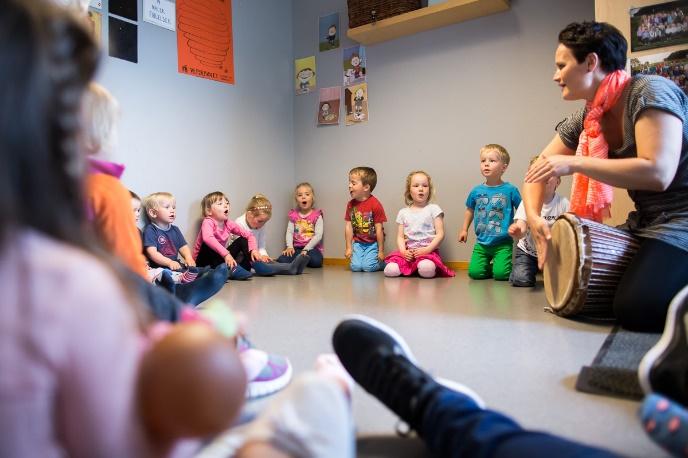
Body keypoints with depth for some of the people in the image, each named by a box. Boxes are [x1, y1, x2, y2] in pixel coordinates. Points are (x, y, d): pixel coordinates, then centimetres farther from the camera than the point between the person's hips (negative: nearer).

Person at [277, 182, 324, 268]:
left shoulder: (317, 215, -1)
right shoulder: (293, 214, 9)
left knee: (316, 261, -33)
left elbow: (318, 235, -10)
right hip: (296, 247, 2)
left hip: (311, 247, -2)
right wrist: (290, 246, -16)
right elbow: (289, 232, 1)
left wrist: (306, 249, -17)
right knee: (282, 260, -24)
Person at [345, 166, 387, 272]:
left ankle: (382, 263, 15)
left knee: (368, 267, -16)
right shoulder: (351, 204, 0)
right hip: (358, 242, 4)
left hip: (373, 243, -4)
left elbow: (379, 229, -14)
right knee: (355, 266, -11)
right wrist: (349, 248, 0)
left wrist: (381, 251, -10)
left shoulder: (375, 204, -16)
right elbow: (349, 227, 1)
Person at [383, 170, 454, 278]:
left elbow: (440, 234, -2)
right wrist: (403, 251, -9)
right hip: (408, 252, 4)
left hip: (429, 251, -3)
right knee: (390, 270, -22)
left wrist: (427, 249, -14)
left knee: (426, 270, -37)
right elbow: (400, 236, 10)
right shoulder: (403, 212, 13)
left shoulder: (433, 209, 5)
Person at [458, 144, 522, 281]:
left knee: (501, 274, -14)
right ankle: (488, 264, 25)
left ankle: (498, 264, 20)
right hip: (481, 243, 3)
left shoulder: (510, 190, -6)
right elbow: (470, 210, 18)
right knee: (475, 272, -6)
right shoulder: (476, 191, 2)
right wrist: (464, 229, 17)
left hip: (503, 243, -3)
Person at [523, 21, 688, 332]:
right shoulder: (585, 120, 5)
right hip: (644, 223, 8)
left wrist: (575, 163, -24)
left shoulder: (649, 93, -16)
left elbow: (657, 173, -28)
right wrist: (533, 216, -12)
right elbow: (537, 171, 6)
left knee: (634, 310, -26)